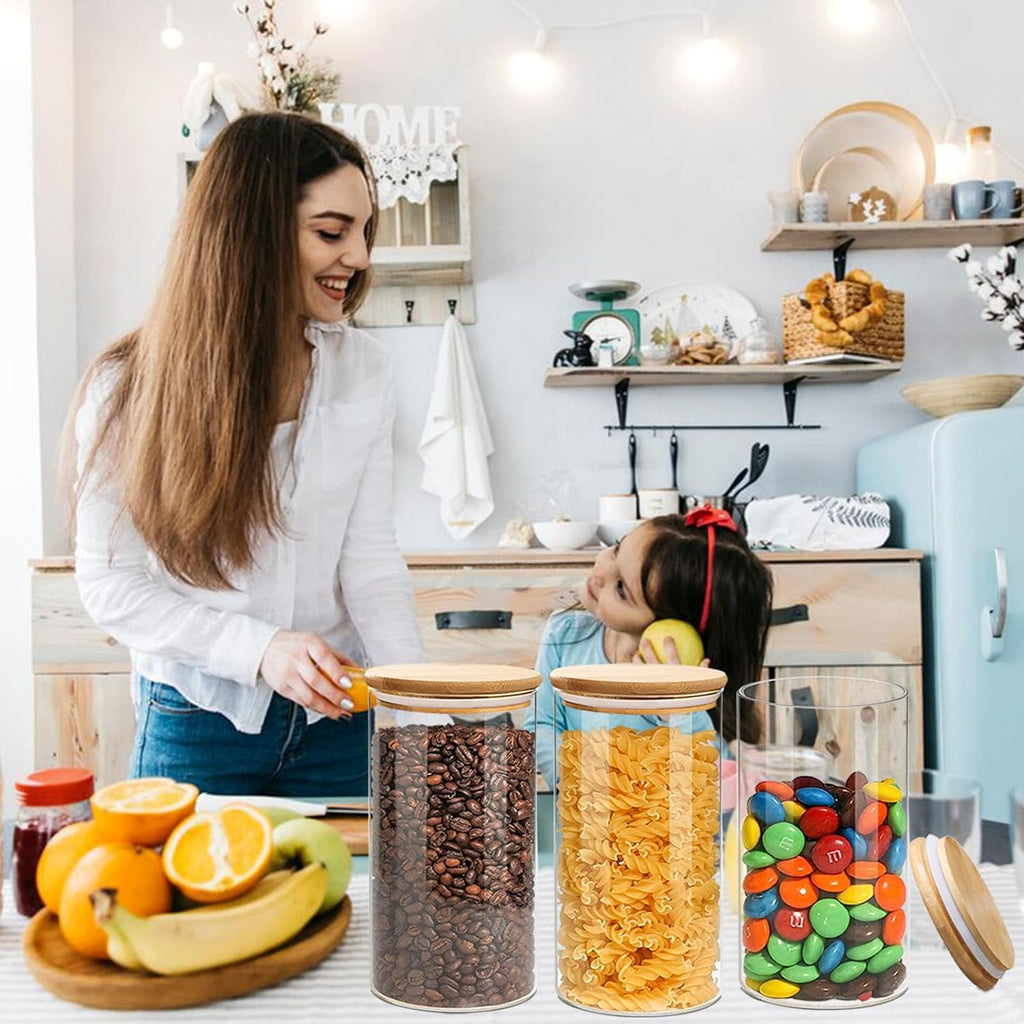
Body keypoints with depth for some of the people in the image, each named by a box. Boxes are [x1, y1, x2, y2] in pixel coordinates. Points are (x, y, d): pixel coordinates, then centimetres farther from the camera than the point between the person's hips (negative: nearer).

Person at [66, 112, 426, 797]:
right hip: (196, 720, -2)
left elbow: (371, 558, -5)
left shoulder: (362, 368, -3)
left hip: (337, 718, 3)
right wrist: (260, 649, -22)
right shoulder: (128, 388, -10)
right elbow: (109, 584, -9)